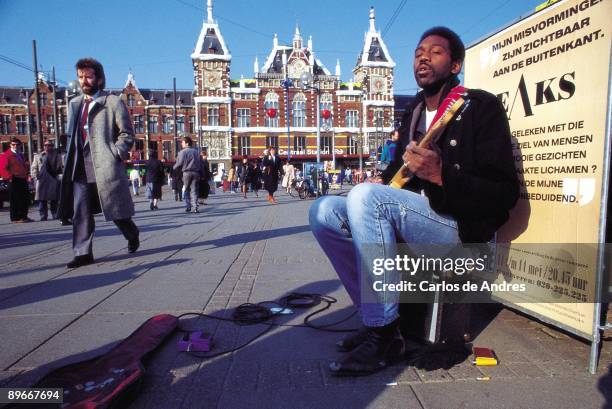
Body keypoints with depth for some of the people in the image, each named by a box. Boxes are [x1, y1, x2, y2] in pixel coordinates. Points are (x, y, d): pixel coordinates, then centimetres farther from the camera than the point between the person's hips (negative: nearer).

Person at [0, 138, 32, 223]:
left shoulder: (20, 155, 20)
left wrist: (26, 176, 17)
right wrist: (9, 177, -18)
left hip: (23, 180, 8)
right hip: (14, 181, -8)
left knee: (26, 199, 10)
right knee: (15, 200, -4)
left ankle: (23, 216, 20)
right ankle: (15, 218, 1)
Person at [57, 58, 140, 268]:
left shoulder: (113, 102, 0)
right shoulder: (74, 104, 19)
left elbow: (127, 133, -3)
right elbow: (71, 135, 24)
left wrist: (116, 154, -14)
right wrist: (71, 159, 13)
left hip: (105, 165, -5)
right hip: (80, 168, 5)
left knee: (115, 209, 3)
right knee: (80, 212, 2)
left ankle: (132, 234, 29)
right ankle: (83, 252, 8)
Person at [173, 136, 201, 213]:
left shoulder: (183, 152, -3)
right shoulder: (196, 151, 12)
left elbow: (179, 163, -7)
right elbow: (200, 163, 11)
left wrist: (174, 167, 12)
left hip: (186, 172, -3)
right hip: (196, 172, 3)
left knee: (186, 190, 8)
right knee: (194, 190, 3)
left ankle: (188, 207, 6)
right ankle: (195, 207, -6)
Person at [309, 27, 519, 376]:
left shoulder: (482, 106, -5)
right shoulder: (413, 113, 17)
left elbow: (505, 193, -12)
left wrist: (441, 175, -27)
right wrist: (383, 181, 4)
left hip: (461, 229, -7)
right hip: (410, 224, 8)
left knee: (365, 196, -31)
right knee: (323, 212, -6)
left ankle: (385, 334, -19)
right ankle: (377, 317, -1)